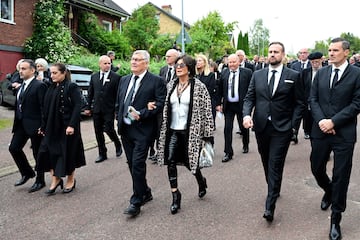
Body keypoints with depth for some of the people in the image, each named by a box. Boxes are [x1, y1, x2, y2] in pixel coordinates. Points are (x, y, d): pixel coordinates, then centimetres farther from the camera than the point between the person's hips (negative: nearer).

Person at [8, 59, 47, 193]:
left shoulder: (39, 86, -14)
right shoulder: (21, 86, 12)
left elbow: (44, 107, -18)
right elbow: (19, 105, 14)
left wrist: (43, 126, -20)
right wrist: (17, 122, 10)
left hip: (34, 125, -8)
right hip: (21, 124, 8)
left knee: (37, 153, 5)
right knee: (14, 148, 6)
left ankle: (40, 181, 20)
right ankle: (27, 173, 26)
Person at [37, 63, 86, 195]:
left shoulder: (72, 87, -9)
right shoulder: (51, 88, 11)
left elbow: (77, 107, -15)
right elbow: (46, 108, 12)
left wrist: (72, 125, -22)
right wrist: (43, 126, 11)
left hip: (67, 126, -6)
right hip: (52, 127, 6)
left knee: (67, 153, 4)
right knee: (48, 151, 2)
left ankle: (71, 180, 24)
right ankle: (55, 179, 18)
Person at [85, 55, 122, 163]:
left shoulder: (116, 77, -4)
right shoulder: (94, 76, 9)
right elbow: (90, 93, 12)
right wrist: (88, 107, 9)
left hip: (109, 109, -4)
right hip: (96, 109, 4)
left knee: (108, 129, -8)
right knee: (98, 132, 8)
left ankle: (118, 145, 23)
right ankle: (102, 154, 21)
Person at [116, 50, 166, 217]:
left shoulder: (156, 81, -6)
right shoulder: (124, 80, 14)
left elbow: (161, 103, -13)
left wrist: (141, 114, -20)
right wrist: (119, 119, 9)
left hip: (143, 130, -7)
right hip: (125, 128, 7)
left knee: (138, 164, -9)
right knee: (132, 164, 13)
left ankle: (136, 202, 2)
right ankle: (145, 193, 30)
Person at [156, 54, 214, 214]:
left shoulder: (198, 86, -8)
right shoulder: (171, 85, 7)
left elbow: (206, 110, -9)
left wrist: (207, 134, -11)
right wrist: (164, 130, 12)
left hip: (190, 131, -4)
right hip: (172, 130, 4)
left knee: (190, 162, 6)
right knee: (170, 161, -5)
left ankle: (201, 182, 39)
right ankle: (175, 195, 9)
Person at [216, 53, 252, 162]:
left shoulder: (247, 73, -6)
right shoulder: (224, 74, 4)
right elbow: (220, 90, 8)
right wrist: (219, 103, 4)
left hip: (242, 105, -2)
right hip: (228, 105, 2)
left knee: (243, 127, 14)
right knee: (227, 128, -1)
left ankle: (245, 145, 41)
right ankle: (228, 153, 6)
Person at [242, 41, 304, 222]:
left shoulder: (293, 76, -1)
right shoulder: (257, 75, 7)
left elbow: (299, 103, 1)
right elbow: (249, 98, 5)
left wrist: (293, 125, -8)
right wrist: (246, 114, -13)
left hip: (282, 128, -3)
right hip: (261, 126, 4)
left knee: (275, 166, -6)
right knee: (266, 163, 16)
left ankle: (270, 206, -3)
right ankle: (273, 190, 37)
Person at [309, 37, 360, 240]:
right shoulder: (321, 73, 8)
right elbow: (313, 99, 6)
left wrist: (333, 121, -15)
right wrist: (320, 120, -9)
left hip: (344, 133, -4)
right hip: (321, 130, 4)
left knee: (341, 176, 3)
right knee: (317, 168, 13)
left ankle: (336, 220, 17)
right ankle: (329, 192, 47)